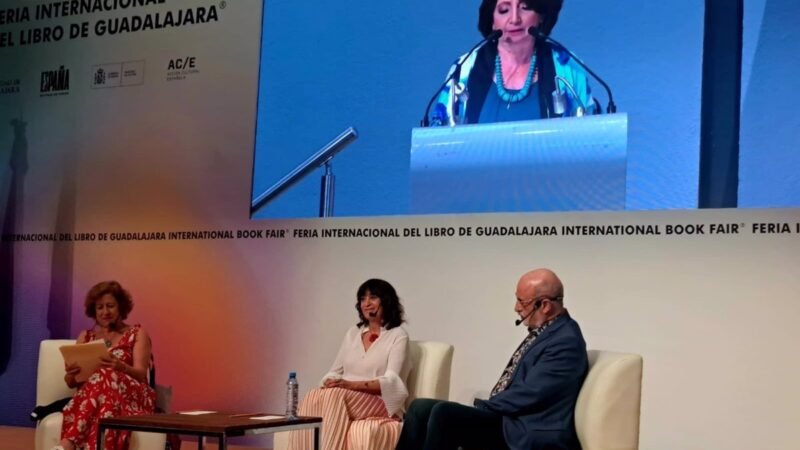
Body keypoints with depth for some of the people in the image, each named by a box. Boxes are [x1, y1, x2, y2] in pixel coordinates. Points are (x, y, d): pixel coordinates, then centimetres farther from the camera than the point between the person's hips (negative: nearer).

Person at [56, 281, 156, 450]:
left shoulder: (137, 334, 15)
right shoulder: (85, 337, 23)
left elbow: (141, 374, -2)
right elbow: (71, 383, 15)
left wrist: (121, 367, -26)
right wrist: (71, 373, -12)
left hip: (130, 398, -2)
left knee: (105, 377, -38)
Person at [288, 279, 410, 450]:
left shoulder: (397, 336, 2)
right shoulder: (352, 333, 20)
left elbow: (391, 381, -11)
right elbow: (335, 372, 18)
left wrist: (350, 384, -24)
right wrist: (330, 382, -8)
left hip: (380, 404, -5)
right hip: (343, 398, 5)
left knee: (334, 395, -35)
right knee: (313, 397, -30)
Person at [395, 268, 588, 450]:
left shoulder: (566, 341, -17)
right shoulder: (543, 330, 14)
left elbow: (528, 395, -21)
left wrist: (481, 406, -8)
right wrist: (484, 406, 3)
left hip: (526, 433, -10)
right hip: (506, 415, 10)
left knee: (443, 413, -27)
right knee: (421, 407, 2)